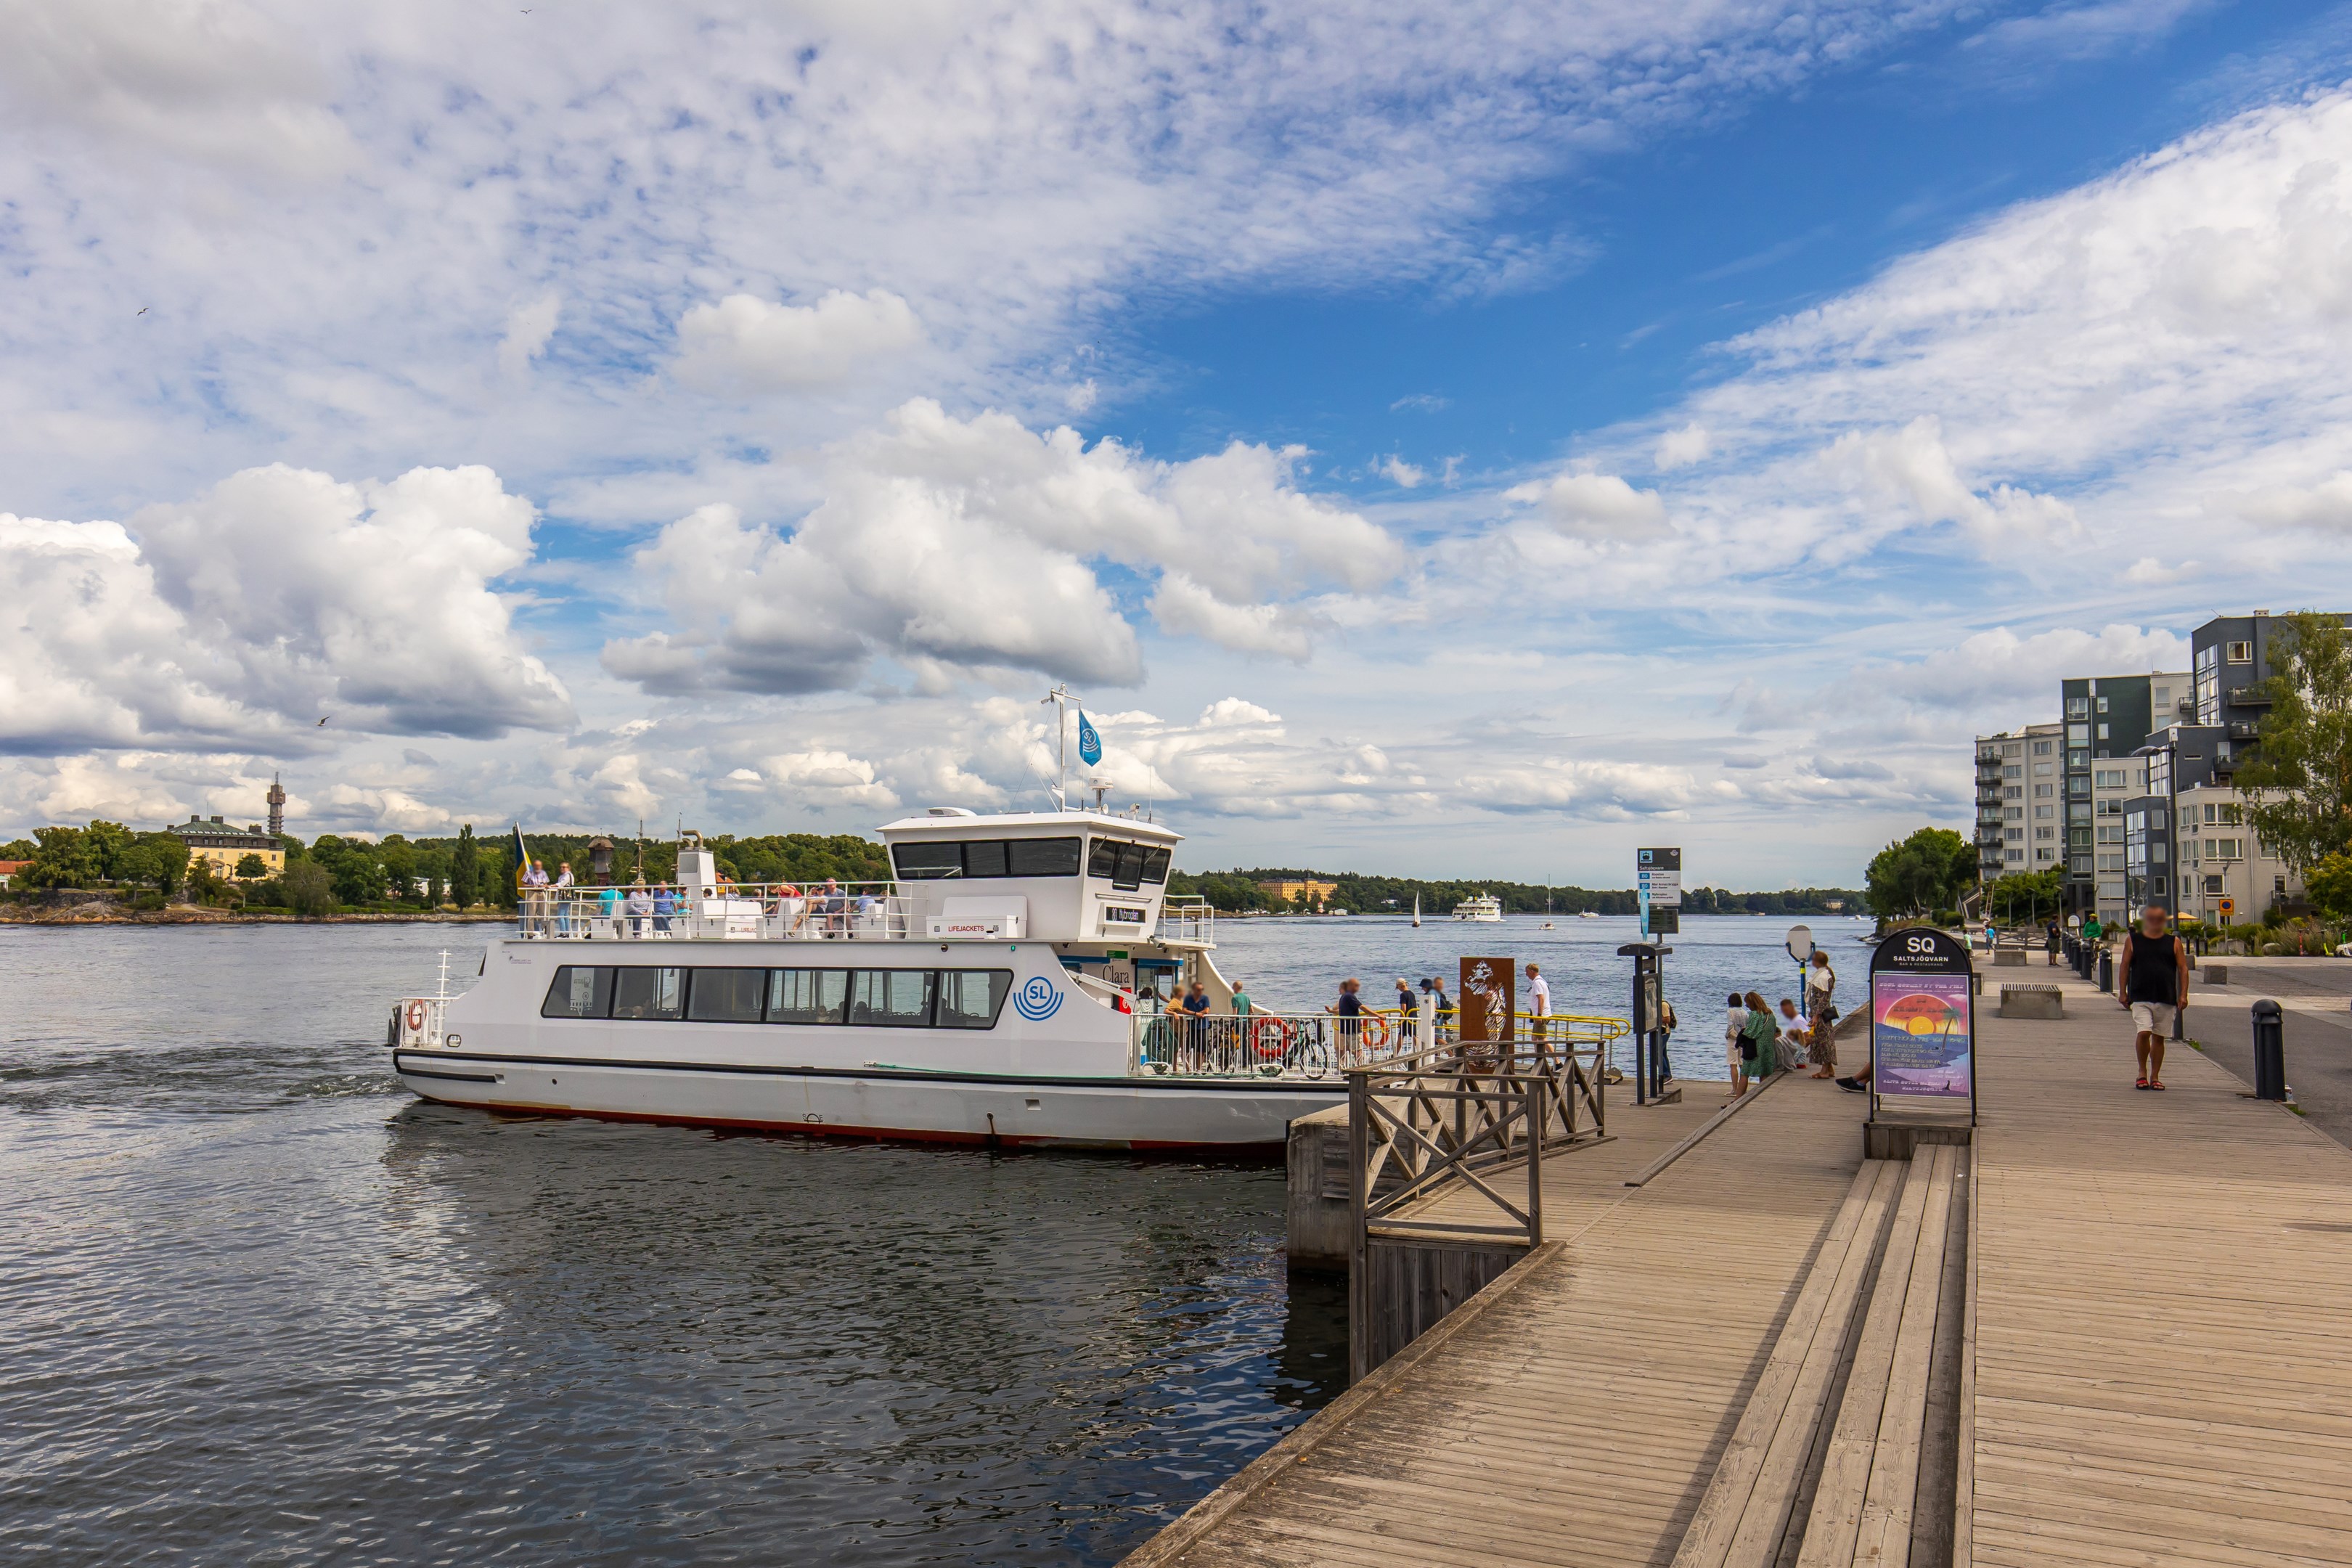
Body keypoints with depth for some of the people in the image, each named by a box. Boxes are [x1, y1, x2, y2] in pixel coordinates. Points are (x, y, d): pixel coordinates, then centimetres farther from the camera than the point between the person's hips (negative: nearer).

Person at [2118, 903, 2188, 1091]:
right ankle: (2142, 1072, 4)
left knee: (2159, 1038, 7)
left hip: (2167, 999, 2)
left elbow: (2183, 968, 7)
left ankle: (2155, 1077, 17)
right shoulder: (2133, 940, 6)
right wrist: (2122, 992, 3)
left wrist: (2183, 994, -1)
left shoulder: (2174, 942, 8)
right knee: (2143, 1033, -15)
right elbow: (2124, 966, 8)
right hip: (2140, 997, -2)